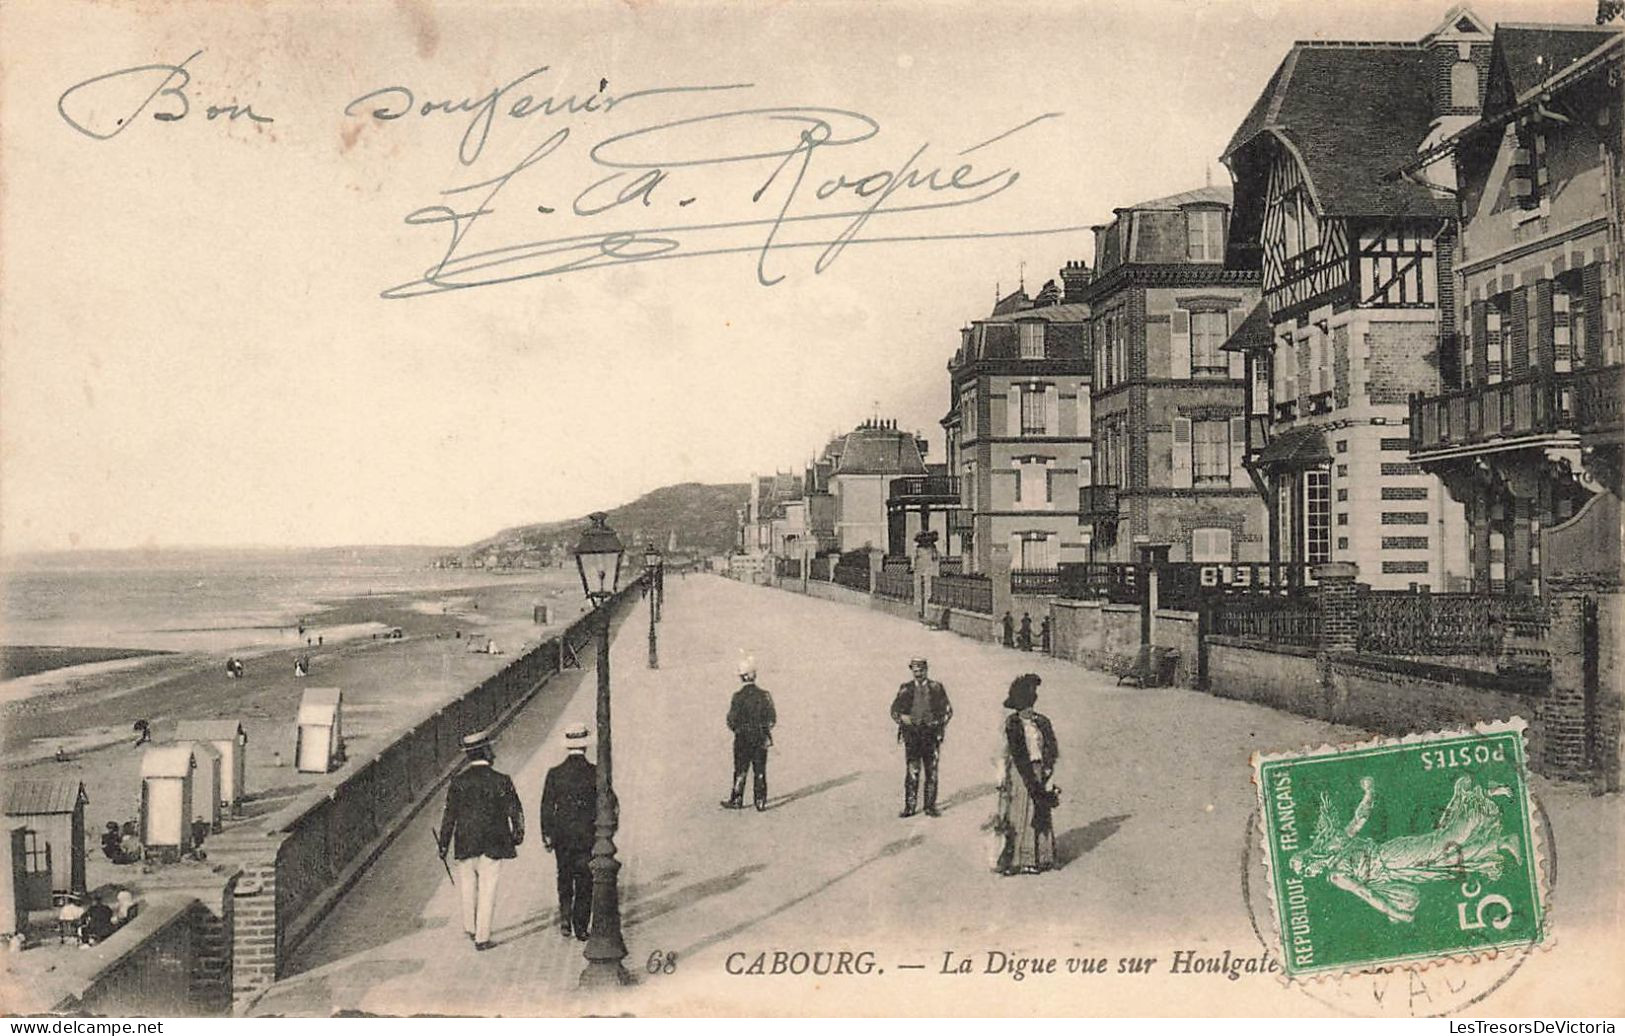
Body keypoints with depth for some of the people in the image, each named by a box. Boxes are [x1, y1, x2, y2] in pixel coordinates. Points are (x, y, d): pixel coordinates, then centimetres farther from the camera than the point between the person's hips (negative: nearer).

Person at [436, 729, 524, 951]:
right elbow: (515, 811, -3)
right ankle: (482, 937, 6)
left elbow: (450, 814, -3)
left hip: (466, 842, 2)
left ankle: (471, 928, 32)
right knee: (488, 889, 4)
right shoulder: (501, 780, -9)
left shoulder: (458, 781, -6)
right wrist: (518, 834, 15)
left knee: (468, 884, 19)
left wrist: (444, 843, 5)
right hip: (493, 843, -2)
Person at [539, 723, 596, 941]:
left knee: (564, 879, 17)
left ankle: (565, 915, -1)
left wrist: (546, 836, 7)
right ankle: (581, 927, 9)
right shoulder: (595, 773, -8)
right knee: (585, 882, 8)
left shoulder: (554, 774, -4)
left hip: (562, 836, 1)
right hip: (587, 836, -1)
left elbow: (547, 807, -1)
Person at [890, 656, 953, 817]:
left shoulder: (937, 688, 6)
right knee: (911, 771, -4)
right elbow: (895, 710, 11)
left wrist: (938, 724, -5)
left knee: (931, 772, 1)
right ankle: (909, 807, -1)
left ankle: (930, 806, 7)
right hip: (911, 735, 0)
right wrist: (904, 719, -8)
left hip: (931, 735, 0)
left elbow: (948, 710, 8)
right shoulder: (905, 689, 8)